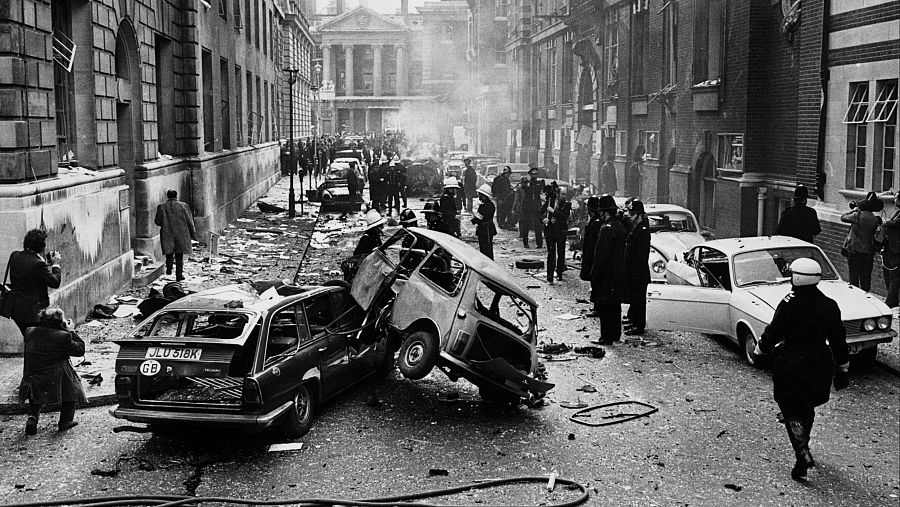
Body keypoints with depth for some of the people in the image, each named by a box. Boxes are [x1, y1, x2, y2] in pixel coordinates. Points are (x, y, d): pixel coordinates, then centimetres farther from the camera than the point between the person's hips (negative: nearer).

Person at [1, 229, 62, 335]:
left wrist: (48, 259, 12)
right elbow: (55, 283, -16)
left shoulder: (14, 256, 0)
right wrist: (56, 264, -3)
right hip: (33, 312, -8)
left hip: (15, 308, 8)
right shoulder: (39, 264, -23)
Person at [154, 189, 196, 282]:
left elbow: (157, 221, -2)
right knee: (179, 255, 7)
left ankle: (169, 269, 2)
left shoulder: (162, 207, -4)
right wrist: (193, 234, 6)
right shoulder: (183, 206, -6)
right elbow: (189, 222, -3)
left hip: (167, 235, 1)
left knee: (169, 253, 18)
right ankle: (179, 275, 8)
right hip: (181, 235, 0)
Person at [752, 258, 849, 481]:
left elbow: (773, 333, -11)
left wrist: (759, 351, 8)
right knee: (808, 407, 23)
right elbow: (839, 340, 3)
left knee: (791, 411, 4)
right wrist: (843, 369, 12)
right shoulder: (829, 305, -3)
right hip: (820, 366, 5)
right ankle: (803, 447, 38)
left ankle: (802, 454, -11)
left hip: (791, 364, -5)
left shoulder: (789, 304, -16)